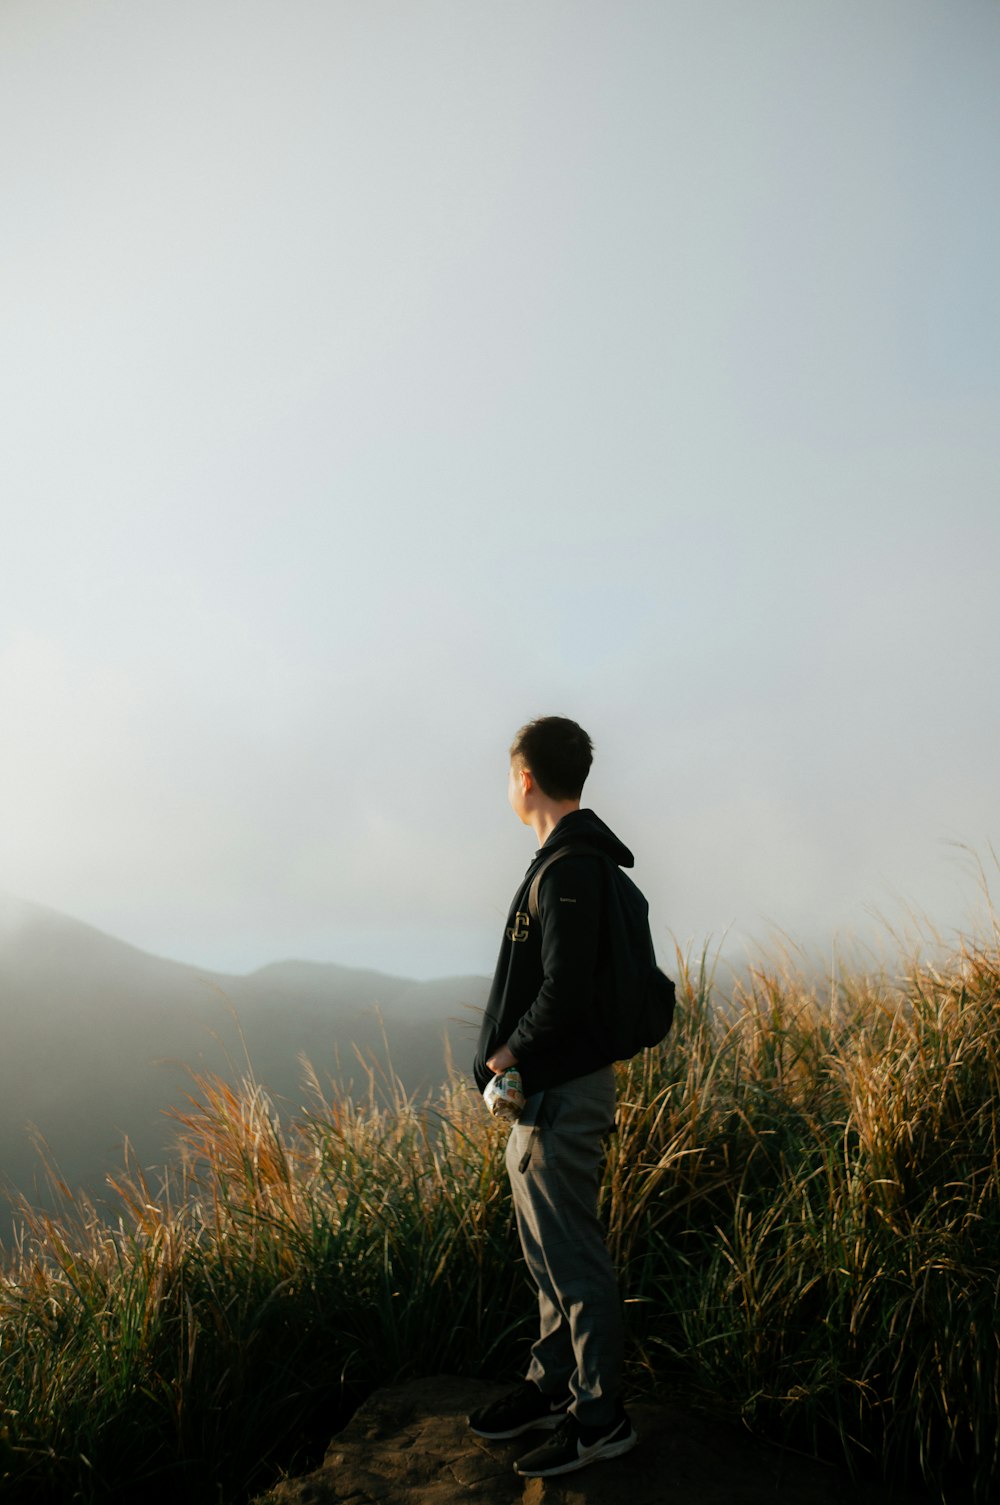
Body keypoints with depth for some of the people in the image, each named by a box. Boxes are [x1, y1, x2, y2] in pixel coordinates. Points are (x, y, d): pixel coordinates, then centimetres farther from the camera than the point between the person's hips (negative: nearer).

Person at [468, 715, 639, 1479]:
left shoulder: (568, 870, -21)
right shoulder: (582, 859, 11)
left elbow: (564, 991, -28)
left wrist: (508, 1053, -14)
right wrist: (513, 1057, 10)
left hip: (561, 1093, -10)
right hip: (547, 1088, 10)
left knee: (572, 1256, 3)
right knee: (547, 1248, 20)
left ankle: (601, 1417, 17)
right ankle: (553, 1385, 35)